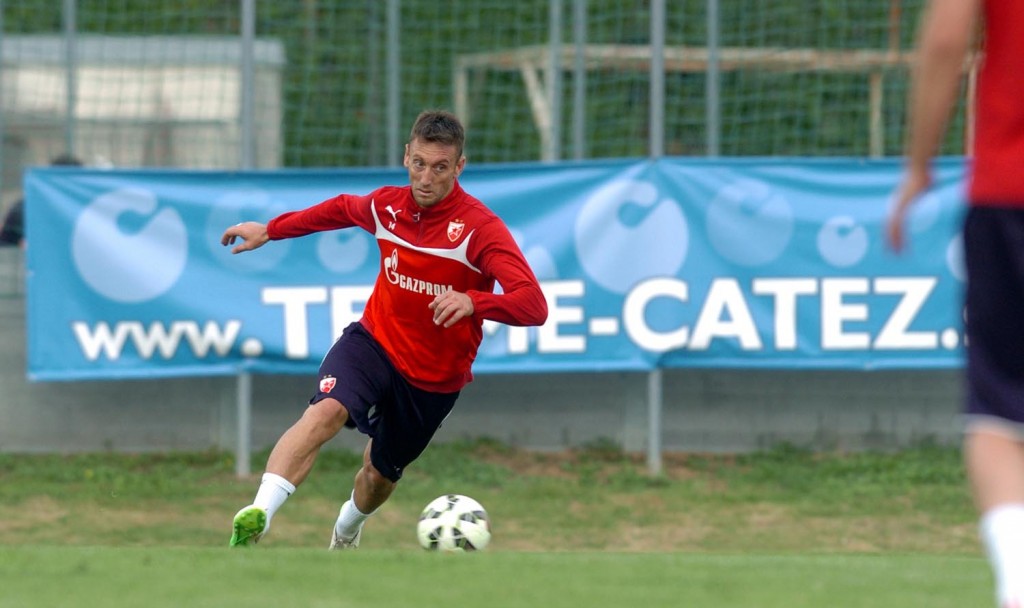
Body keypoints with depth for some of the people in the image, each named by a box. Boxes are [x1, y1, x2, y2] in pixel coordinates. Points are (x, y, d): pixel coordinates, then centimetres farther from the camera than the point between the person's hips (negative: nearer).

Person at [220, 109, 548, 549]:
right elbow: (342, 209, 19)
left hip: (435, 378, -1)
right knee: (326, 411, -31)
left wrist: (473, 301, -50)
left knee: (381, 475, 18)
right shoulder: (386, 205, -7)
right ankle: (257, 518, -44)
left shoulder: (480, 228, -22)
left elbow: (533, 306, -32)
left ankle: (347, 531, 55)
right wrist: (270, 230, 23)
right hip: (374, 343, 1)